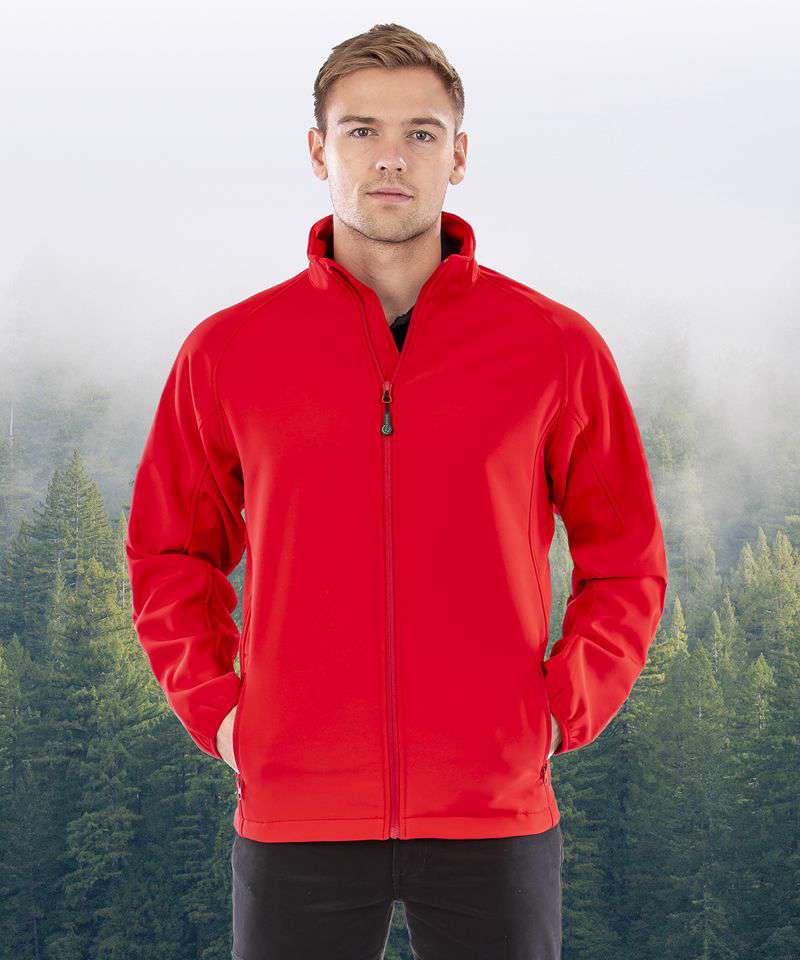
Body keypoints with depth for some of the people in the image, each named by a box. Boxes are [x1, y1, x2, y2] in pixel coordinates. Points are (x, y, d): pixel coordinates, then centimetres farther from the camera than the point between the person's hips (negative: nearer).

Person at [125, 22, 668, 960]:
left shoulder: (558, 348, 1)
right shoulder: (226, 352, 3)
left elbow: (625, 562, 8)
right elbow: (168, 553, 13)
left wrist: (561, 713, -3)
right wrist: (216, 710, 1)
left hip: (496, 812, 0)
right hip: (296, 818, 1)